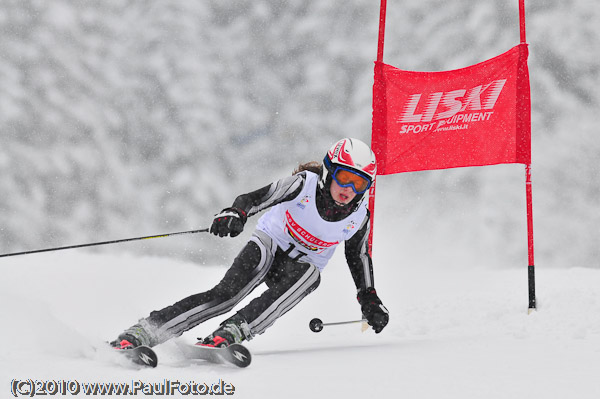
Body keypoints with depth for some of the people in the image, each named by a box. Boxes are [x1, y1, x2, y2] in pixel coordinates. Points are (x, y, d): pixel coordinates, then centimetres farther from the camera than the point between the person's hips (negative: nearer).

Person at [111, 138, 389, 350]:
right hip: (269, 243, -2)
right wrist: (236, 213, -48)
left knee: (310, 274, -37)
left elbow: (359, 256, 9)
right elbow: (257, 198, -27)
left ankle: (231, 333, -49)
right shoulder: (305, 184, -19)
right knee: (228, 292, -30)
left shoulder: (359, 218, -9)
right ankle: (145, 331, -32)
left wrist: (370, 300, 6)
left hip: (301, 267, 3)